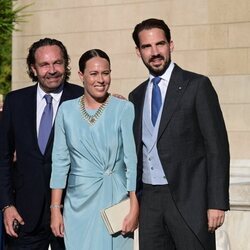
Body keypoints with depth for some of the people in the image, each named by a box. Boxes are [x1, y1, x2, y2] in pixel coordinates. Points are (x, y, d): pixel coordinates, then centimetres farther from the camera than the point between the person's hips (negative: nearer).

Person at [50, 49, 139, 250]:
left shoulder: (124, 109, -4)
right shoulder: (67, 110, 4)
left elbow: (132, 160, -6)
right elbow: (60, 162, 6)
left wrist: (134, 208, -11)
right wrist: (55, 209, 2)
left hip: (115, 201, -2)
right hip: (79, 203, 2)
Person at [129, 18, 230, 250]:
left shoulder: (197, 85, -3)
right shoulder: (136, 96, 14)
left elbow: (217, 146, -7)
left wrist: (217, 203, -13)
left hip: (188, 198, -5)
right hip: (148, 198, 5)